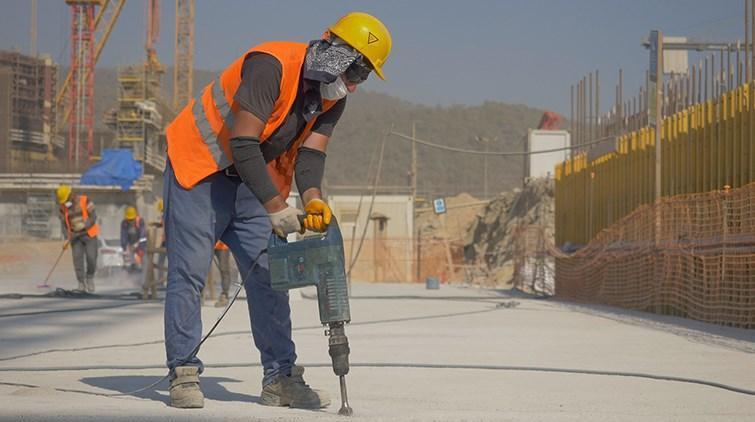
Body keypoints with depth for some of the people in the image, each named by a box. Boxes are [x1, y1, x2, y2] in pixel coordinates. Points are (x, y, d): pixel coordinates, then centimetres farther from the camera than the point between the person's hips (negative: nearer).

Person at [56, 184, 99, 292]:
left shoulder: (84, 201, -11)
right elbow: (65, 224, 7)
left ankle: (90, 278, 15)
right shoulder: (62, 208, 1)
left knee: (91, 258, -9)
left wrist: (84, 226, -24)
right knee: (77, 259, -8)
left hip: (89, 234, -3)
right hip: (75, 236, 3)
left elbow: (93, 216, -11)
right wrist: (69, 236, -5)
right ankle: (82, 284, -4)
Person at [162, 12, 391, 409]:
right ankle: (184, 373, -4)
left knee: (268, 276, 2)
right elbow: (243, 145, -32)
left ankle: (279, 377, 4)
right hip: (199, 165, -7)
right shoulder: (272, 64, -28)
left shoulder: (332, 97, -2)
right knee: (189, 271, -10)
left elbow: (311, 153, -9)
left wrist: (313, 200, -29)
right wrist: (276, 207, -36)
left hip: (254, 179, 8)